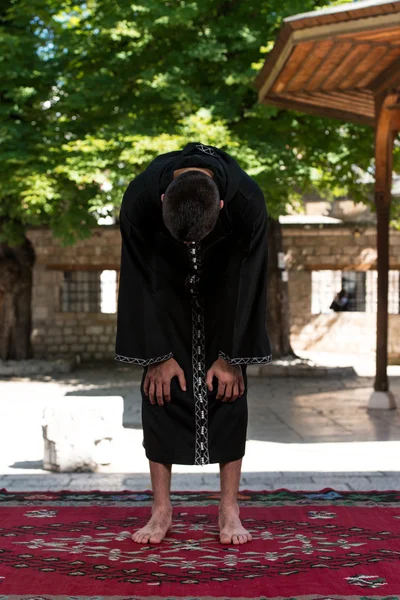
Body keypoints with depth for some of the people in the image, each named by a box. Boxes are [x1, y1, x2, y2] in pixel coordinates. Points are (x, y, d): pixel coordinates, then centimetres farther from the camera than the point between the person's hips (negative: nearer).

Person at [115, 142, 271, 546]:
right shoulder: (139, 198, -35)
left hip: (225, 286, 0)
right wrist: (158, 353, -17)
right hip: (168, 285, 0)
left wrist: (231, 356, -17)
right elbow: (142, 279, -22)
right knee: (161, 387, -5)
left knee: (228, 388, -5)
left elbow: (246, 281, -23)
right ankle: (161, 508, 3)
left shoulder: (248, 201, -35)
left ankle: (229, 507, 4)